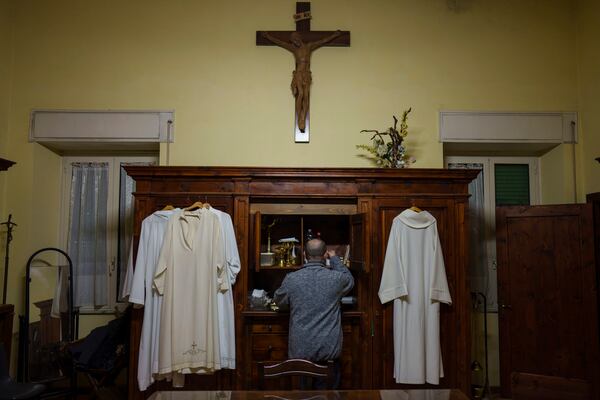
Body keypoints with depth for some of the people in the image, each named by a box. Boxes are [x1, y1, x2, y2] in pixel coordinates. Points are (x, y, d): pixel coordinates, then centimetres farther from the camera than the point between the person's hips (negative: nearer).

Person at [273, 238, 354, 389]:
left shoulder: (291, 279, -9)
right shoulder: (336, 278, -11)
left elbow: (278, 301, 11)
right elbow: (350, 280, 15)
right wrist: (335, 259, 22)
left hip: (300, 350, 0)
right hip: (329, 349, 0)